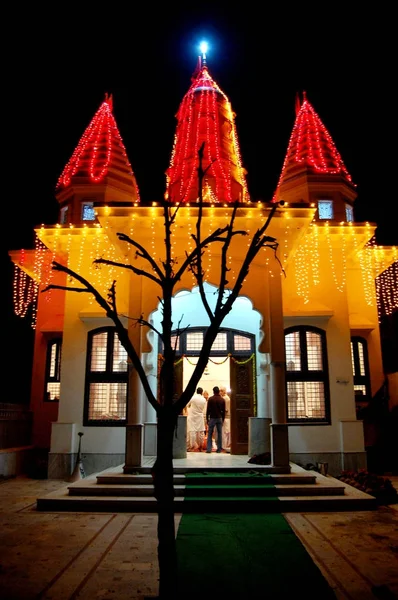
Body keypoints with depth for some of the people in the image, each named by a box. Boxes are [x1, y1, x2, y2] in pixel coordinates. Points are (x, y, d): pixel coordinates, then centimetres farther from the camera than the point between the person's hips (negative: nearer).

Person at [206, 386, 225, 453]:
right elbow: (224, 410, 7)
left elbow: (208, 409, -5)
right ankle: (219, 449, 8)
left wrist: (207, 418, 3)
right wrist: (223, 419, 16)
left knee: (210, 434, 3)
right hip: (219, 418, 2)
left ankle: (209, 449, -2)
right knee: (219, 433, 8)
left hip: (212, 418, -2)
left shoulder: (210, 399, -6)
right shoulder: (222, 400, 3)